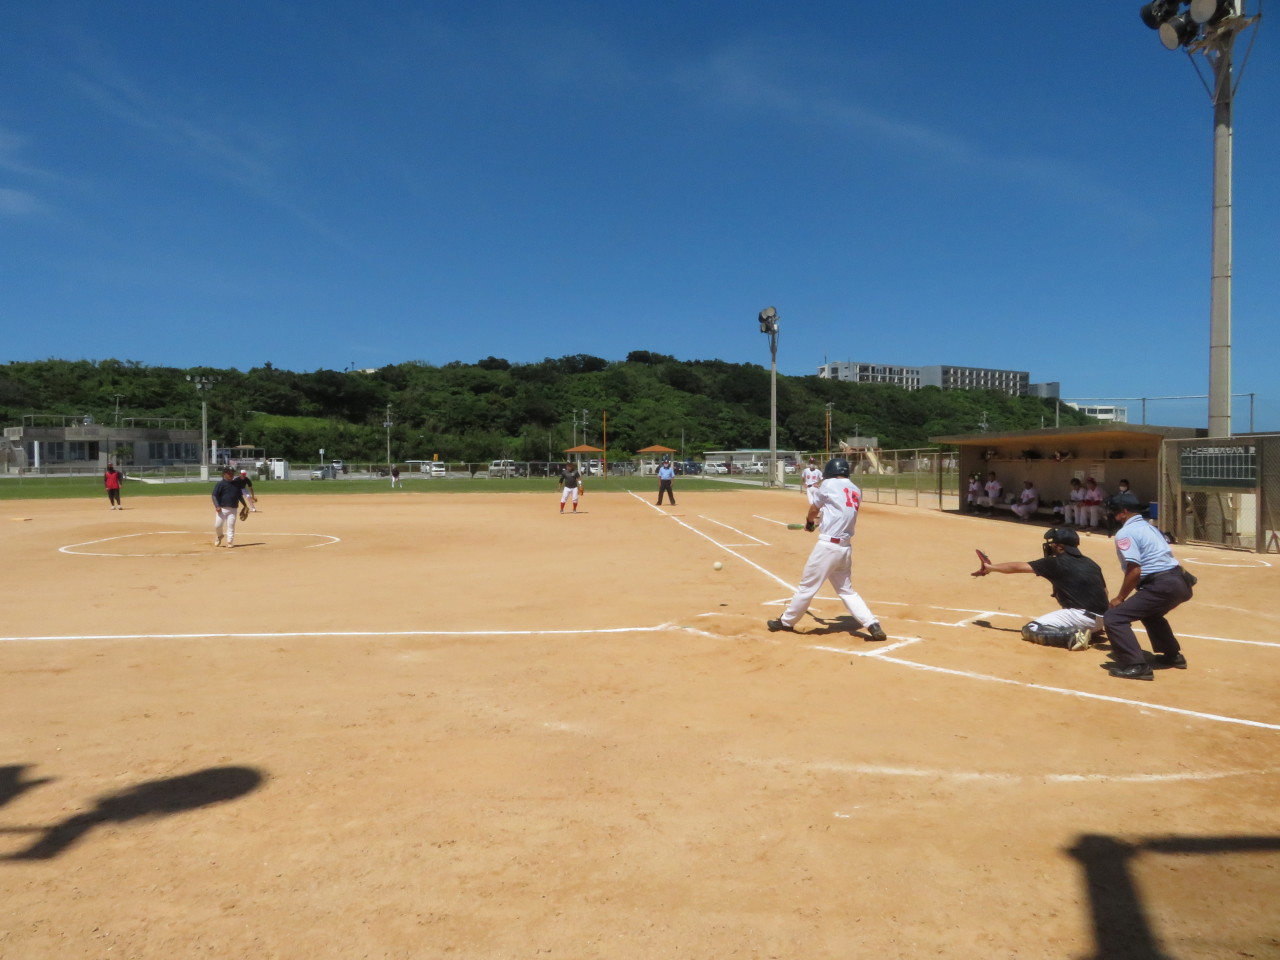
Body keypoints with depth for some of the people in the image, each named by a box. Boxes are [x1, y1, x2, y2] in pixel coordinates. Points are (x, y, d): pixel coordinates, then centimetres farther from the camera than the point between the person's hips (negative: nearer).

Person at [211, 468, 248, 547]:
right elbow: (214, 495, -9)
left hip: (233, 509, 3)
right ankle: (219, 536, 26)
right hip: (222, 509, -3)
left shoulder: (235, 484, 13)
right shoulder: (220, 484, -4)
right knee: (218, 525, -3)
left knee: (231, 525, -1)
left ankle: (229, 542, 6)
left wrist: (244, 505, 19)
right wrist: (217, 506, -22)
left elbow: (240, 496, 23)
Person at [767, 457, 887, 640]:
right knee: (846, 590, 16)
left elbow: (814, 510, 9)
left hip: (828, 545, -7)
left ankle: (786, 621, 18)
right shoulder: (856, 492, 13)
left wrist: (810, 522, 29)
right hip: (846, 548, 7)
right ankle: (873, 624, 5)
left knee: (807, 585, 5)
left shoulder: (829, 484, -4)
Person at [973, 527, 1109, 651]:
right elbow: (1103, 592, 18)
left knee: (1030, 630, -4)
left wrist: (990, 567, 19)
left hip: (1082, 615, -8)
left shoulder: (1056, 563, -3)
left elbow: (1018, 567, 6)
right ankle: (1091, 631, 11)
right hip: (1101, 619, 8)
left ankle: (1073, 637, -17)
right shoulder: (1090, 563, 15)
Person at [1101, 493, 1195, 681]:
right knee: (1149, 613, 37)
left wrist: (1120, 598, -5)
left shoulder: (1125, 533, -8)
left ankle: (1137, 666, -15)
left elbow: (1134, 570, -16)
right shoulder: (1148, 527, 21)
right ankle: (1173, 655, 45)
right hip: (1179, 582, 10)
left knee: (1113, 618, -9)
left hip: (1162, 586, -10)